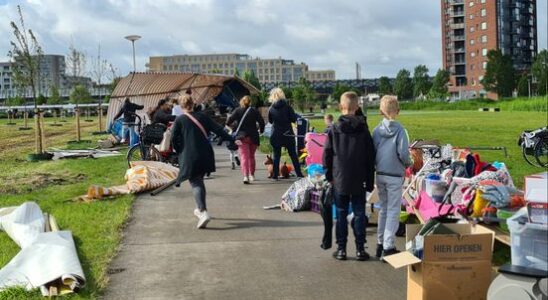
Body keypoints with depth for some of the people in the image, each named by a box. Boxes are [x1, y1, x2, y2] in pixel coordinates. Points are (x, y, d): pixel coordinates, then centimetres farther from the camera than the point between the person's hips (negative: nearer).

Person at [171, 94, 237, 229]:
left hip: (189, 157, -4)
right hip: (205, 156, 4)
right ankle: (200, 208, 33)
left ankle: (203, 212, -23)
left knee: (195, 183, -5)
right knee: (199, 181, 22)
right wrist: (232, 140, 9)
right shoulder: (202, 117, 7)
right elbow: (218, 129, 5)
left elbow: (173, 139, -6)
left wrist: (179, 152, 10)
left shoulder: (179, 120, -2)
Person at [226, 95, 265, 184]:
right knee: (251, 156, 18)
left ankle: (245, 176, -23)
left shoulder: (237, 111, -1)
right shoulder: (254, 111, 3)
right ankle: (252, 175, 27)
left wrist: (229, 124, 13)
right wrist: (261, 130, 15)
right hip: (253, 137, 2)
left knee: (244, 156, -7)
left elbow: (229, 121, -10)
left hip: (242, 136, -2)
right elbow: (261, 122, -3)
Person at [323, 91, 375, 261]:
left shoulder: (334, 129, -4)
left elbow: (327, 154, -2)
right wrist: (370, 181, 6)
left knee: (341, 214, 7)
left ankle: (341, 249, 10)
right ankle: (360, 249, 10)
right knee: (359, 214, 7)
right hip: (359, 181, 0)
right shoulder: (363, 129, -3)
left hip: (339, 180, 0)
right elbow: (370, 156, 0)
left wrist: (329, 175, 9)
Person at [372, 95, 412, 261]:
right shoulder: (399, 130, -13)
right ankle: (388, 247, 4)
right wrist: (409, 163, 4)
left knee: (383, 209, 17)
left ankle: (381, 244, 24)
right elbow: (403, 154, -16)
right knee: (393, 211, 3)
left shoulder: (377, 130, -1)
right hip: (395, 176, -5)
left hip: (380, 175, 5)